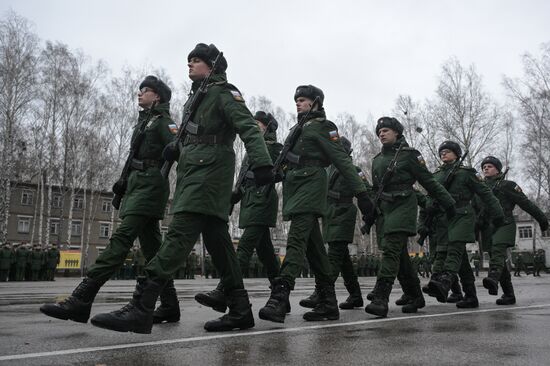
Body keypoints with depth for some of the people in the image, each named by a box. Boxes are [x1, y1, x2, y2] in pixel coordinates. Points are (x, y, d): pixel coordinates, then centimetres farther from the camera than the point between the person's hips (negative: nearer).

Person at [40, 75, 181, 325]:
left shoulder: (163, 121, 0)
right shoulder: (143, 121, 25)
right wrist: (123, 180, 17)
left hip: (150, 184, -10)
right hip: (137, 183, 10)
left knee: (122, 238, -19)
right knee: (152, 247, 6)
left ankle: (81, 300, -28)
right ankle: (170, 306, 10)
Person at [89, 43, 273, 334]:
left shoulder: (224, 93, 0)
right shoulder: (198, 95, 26)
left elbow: (249, 128, -14)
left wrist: (261, 163, -29)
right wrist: (177, 146, 8)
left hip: (209, 171, -9)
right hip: (193, 171, 9)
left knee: (178, 236, -17)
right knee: (217, 241, 6)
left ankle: (140, 309, -23)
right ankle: (240, 311, 10)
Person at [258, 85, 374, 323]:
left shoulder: (322, 127, -1)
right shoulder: (299, 128, 24)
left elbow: (342, 161, -9)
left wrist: (360, 192, -14)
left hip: (310, 186, -9)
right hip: (294, 188, 9)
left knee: (296, 240, -21)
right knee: (313, 246, 7)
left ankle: (279, 298, -31)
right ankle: (328, 304, 11)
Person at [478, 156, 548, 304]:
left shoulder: (508, 185, 8)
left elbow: (526, 203, 4)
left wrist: (542, 218, 1)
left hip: (504, 224, -5)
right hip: (487, 228, 5)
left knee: (498, 250, -30)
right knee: (498, 260, 4)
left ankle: (493, 278, -53)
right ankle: (509, 295, 11)